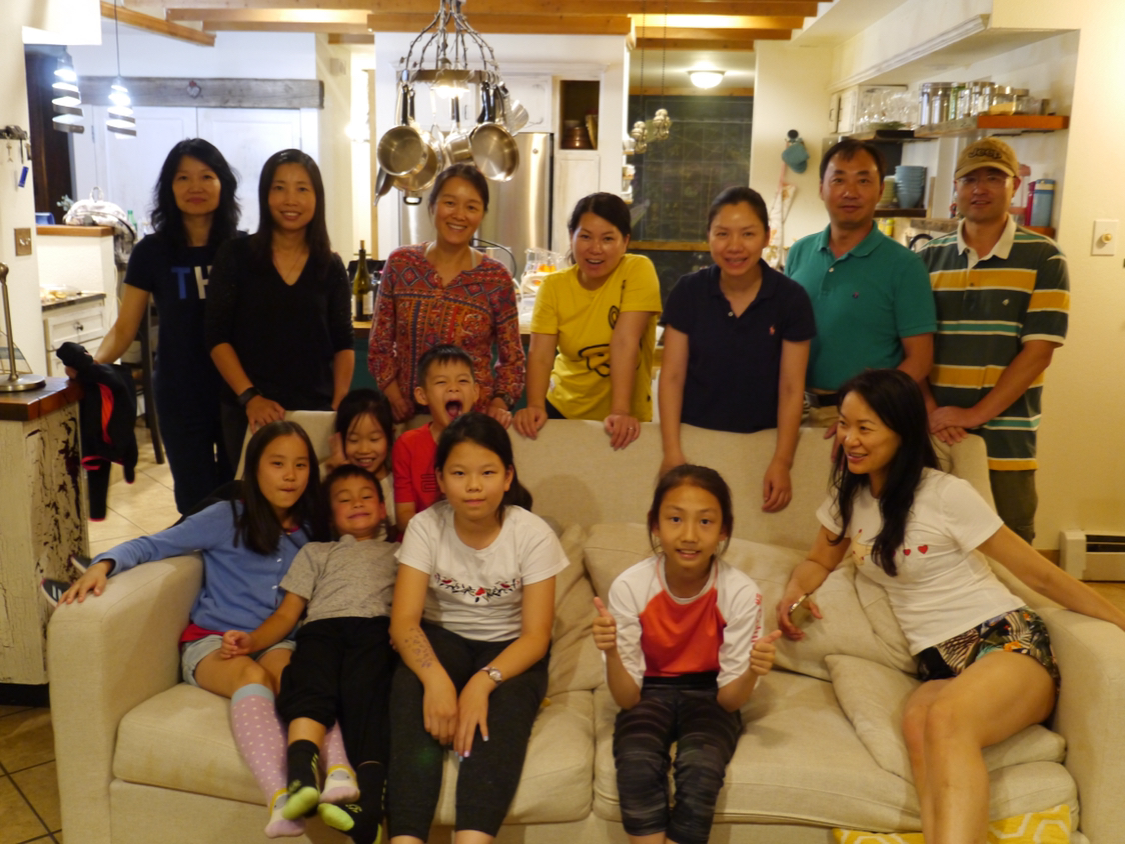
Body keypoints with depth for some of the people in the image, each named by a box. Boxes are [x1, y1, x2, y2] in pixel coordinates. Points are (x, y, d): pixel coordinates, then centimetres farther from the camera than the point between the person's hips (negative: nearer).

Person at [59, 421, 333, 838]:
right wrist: (103, 564, -14)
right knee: (252, 674, -38)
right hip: (212, 641, -2)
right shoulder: (227, 517, 3)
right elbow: (153, 545, 3)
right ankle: (281, 799, -58)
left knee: (289, 671, -36)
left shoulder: (309, 531, 13)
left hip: (275, 641, 2)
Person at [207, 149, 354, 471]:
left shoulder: (330, 267, 5)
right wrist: (249, 397, -13)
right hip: (251, 413, -1)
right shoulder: (235, 256, 0)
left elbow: (343, 344, 7)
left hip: (317, 411, 1)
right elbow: (218, 337, -2)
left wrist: (340, 405, -6)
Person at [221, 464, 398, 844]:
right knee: (309, 680, -33)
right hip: (322, 626, 1)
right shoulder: (315, 552, 37)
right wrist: (252, 640, 4)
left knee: (363, 688, -34)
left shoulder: (397, 554, 36)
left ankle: (368, 796, -51)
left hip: (376, 626, -1)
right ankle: (304, 777, -53)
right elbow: (286, 614, 24)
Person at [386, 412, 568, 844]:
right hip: (442, 639, 1)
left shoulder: (533, 534, -13)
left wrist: (483, 681, -33)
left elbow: (536, 635, -15)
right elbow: (404, 619, -16)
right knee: (411, 687, -32)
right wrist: (435, 677, -37)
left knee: (502, 709, -34)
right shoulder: (425, 527, -10)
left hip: (509, 648, -1)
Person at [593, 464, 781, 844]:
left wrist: (753, 672, -34)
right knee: (637, 765, -29)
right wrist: (612, 653, -35)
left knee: (701, 769, -29)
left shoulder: (741, 593, -20)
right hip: (650, 692, 0)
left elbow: (729, 698, -12)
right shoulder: (630, 586, -20)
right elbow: (627, 697, -15)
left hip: (708, 693, 0)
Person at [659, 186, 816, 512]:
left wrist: (782, 462, -14)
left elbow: (791, 387, -6)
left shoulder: (791, 298, -8)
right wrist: (672, 451, -14)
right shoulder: (688, 291, -6)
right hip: (695, 435, 0)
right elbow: (672, 376, -5)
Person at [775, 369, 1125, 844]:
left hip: (1007, 644, -4)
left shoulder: (946, 495, -6)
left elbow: (1039, 573, -1)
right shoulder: (849, 494, 11)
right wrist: (795, 590, 3)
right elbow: (819, 561, 25)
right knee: (917, 725, -35)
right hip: (939, 665, 4)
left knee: (944, 717, -39)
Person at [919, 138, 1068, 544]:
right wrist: (931, 411, -10)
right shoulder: (929, 258, 9)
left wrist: (975, 415, -15)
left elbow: (1038, 350, -8)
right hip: (934, 438, 2)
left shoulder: (1043, 259, 0)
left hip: (1006, 446, -2)